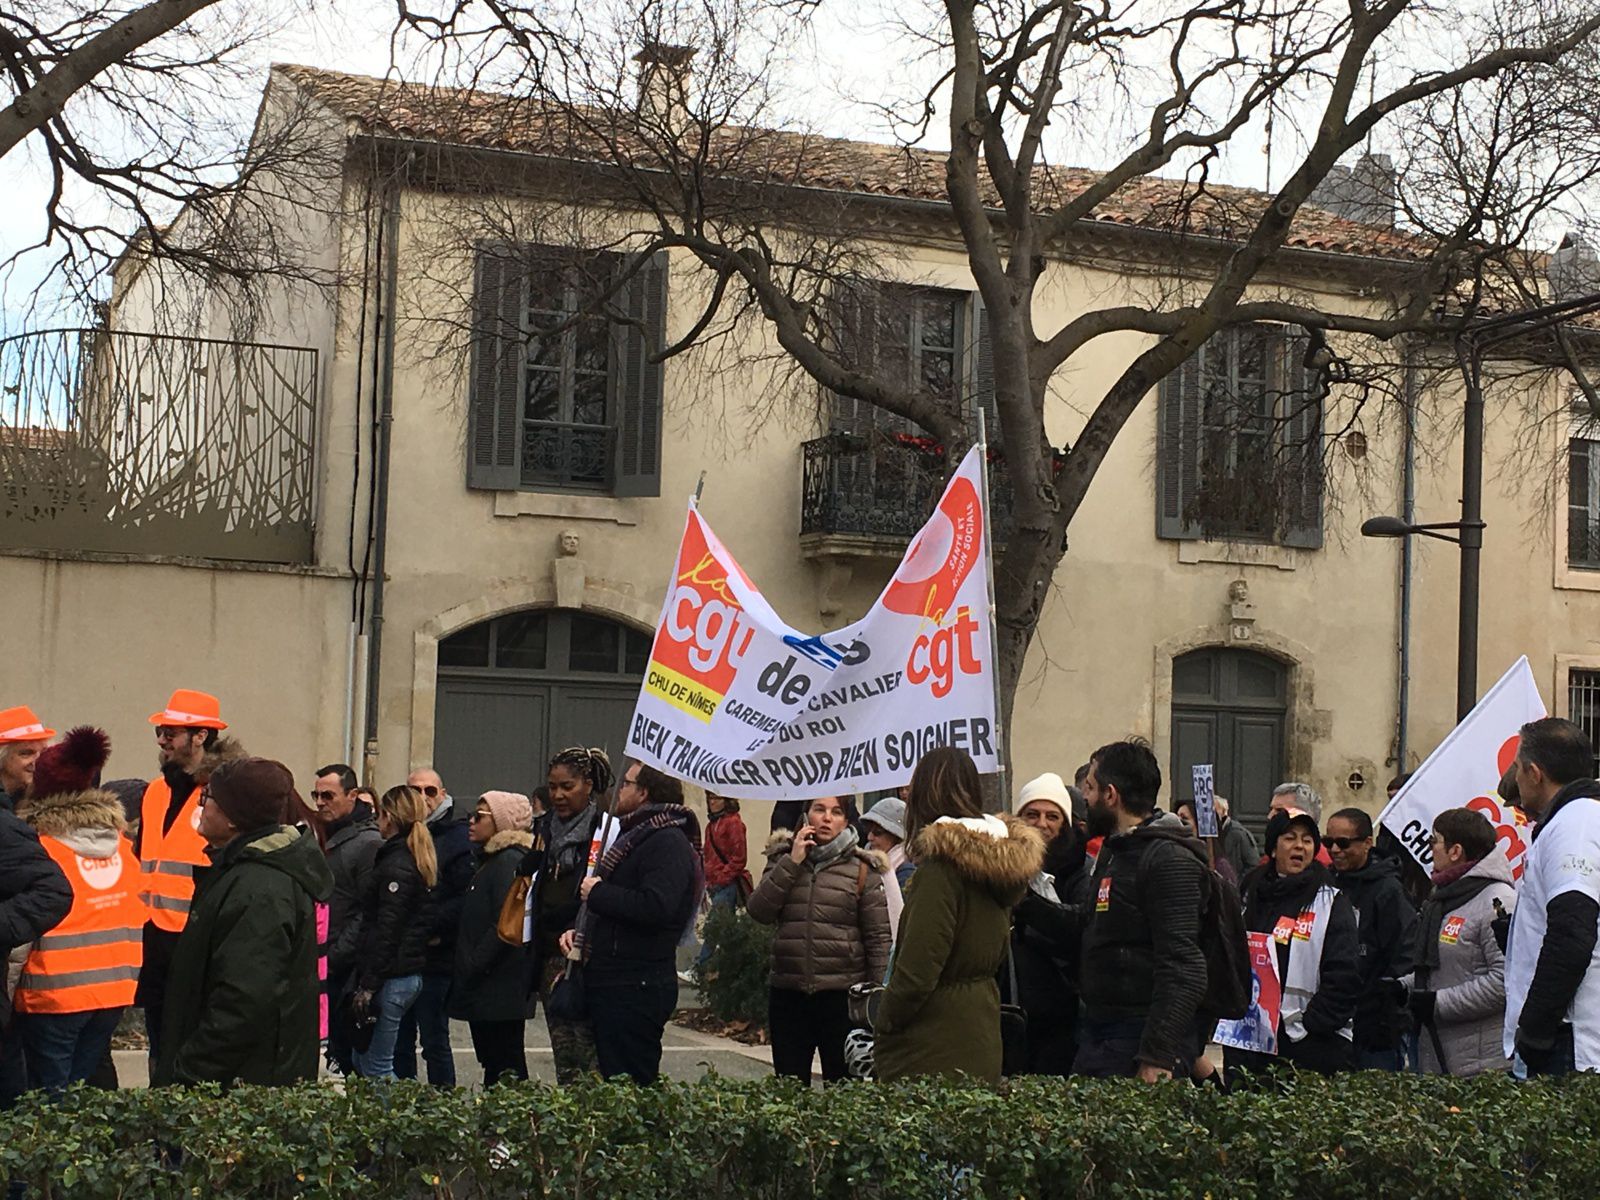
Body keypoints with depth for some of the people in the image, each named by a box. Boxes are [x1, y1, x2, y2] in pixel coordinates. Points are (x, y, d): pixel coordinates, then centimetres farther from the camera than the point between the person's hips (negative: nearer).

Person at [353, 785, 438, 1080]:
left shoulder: (396, 865, -14)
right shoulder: (418, 861, 14)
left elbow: (387, 931, -18)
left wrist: (367, 985, -16)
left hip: (392, 977, -9)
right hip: (412, 974, 9)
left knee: (375, 1067, -4)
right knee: (363, 1059, 16)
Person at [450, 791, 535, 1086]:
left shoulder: (510, 860, -12)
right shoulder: (491, 860, 20)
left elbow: (505, 925, -21)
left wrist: (473, 965, -18)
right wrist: (465, 968, 15)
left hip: (499, 990, -10)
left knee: (505, 1067, -8)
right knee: (492, 1065, 10)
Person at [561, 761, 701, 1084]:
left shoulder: (668, 842, -13)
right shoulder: (635, 836, 21)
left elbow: (656, 908, -28)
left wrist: (597, 893, -15)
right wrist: (580, 931, 12)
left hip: (637, 988, -11)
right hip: (610, 982, 11)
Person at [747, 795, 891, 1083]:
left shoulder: (862, 869, 0)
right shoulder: (783, 859, 9)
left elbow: (878, 937, 0)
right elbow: (759, 911, -6)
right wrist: (793, 862, -11)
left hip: (842, 994, -3)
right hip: (788, 993, 3)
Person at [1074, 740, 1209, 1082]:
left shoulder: (1169, 860, -15)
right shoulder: (1113, 852, 18)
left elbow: (1182, 967, -21)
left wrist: (1157, 1057, -25)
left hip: (1140, 1040, -9)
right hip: (1096, 1034, 9)